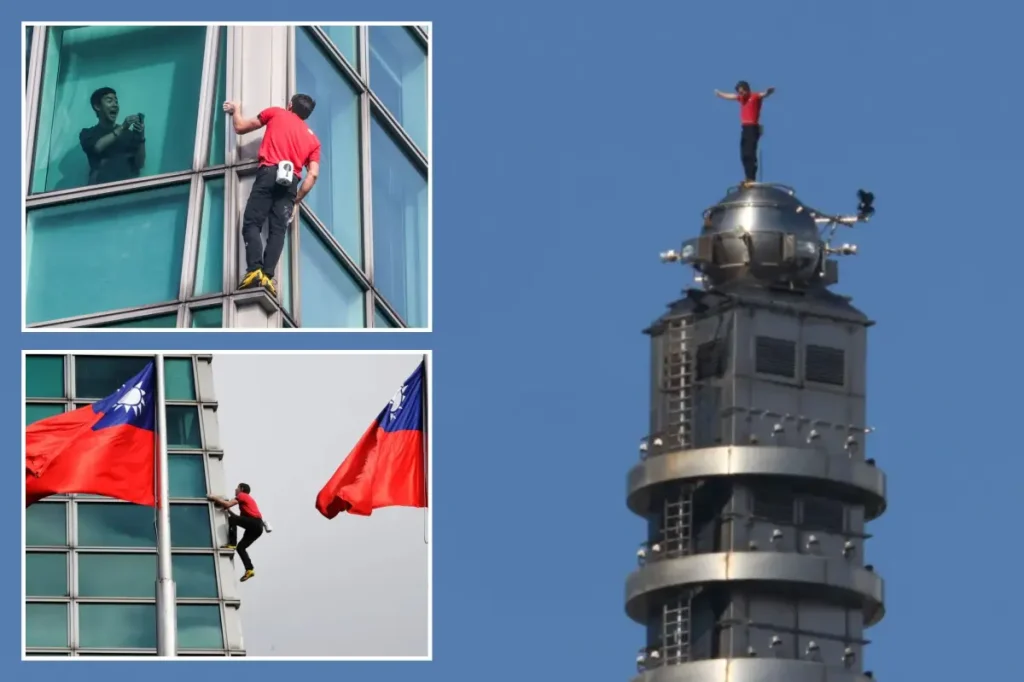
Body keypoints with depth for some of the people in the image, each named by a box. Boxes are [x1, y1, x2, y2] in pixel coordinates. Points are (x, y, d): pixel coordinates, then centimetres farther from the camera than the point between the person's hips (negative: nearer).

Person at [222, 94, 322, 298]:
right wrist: (295, 200, 18)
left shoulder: (276, 113, 19)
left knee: (252, 223, -7)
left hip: (269, 174, -3)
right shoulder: (313, 139, 23)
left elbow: (240, 128, 24)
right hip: (291, 181, 3)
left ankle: (255, 270, -28)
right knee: (278, 230, -3)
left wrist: (236, 110, 45)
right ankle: (267, 276, -21)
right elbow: (312, 175, 11)